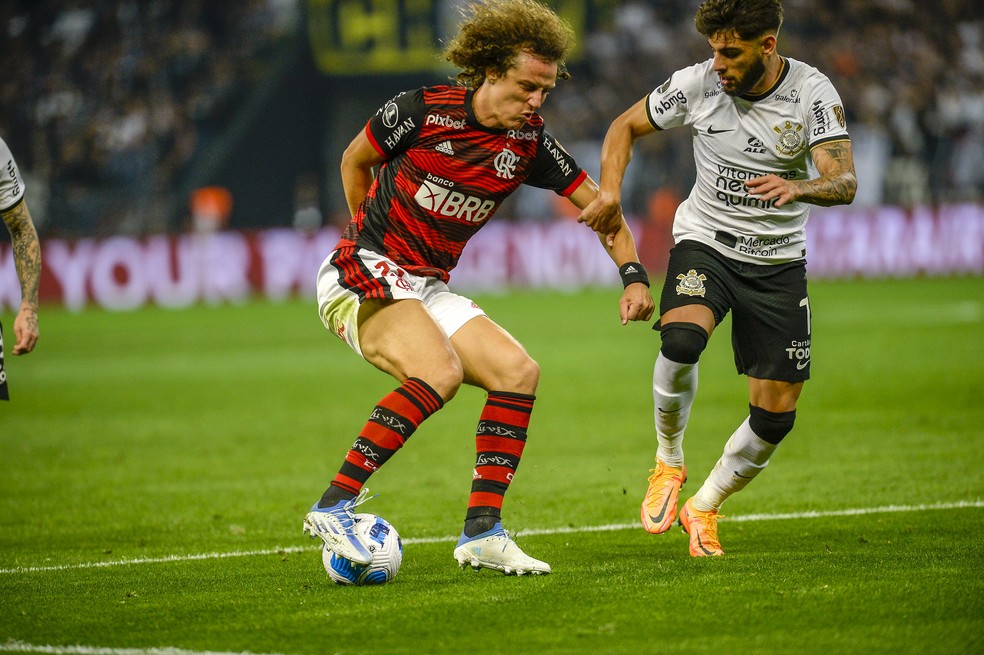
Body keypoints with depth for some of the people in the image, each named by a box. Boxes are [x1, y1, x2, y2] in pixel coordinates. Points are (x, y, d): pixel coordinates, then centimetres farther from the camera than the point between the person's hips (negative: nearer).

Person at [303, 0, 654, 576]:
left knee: (519, 372, -7)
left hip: (429, 290, 7)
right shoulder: (423, 111, -14)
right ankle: (335, 504, -28)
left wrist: (634, 275, -6)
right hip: (364, 276, -7)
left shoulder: (528, 143, 1)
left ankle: (482, 532, -3)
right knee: (439, 373, -30)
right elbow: (354, 161, 4)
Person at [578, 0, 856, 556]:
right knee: (682, 340, -33)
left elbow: (844, 182, -23)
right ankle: (669, 461, -7)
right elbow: (626, 127, 6)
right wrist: (611, 190, -13)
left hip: (778, 260, 1)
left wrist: (796, 188, -46)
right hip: (705, 244, -1)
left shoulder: (813, 93, -14)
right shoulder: (697, 84, -11)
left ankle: (704, 508, 23)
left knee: (777, 416, -2)